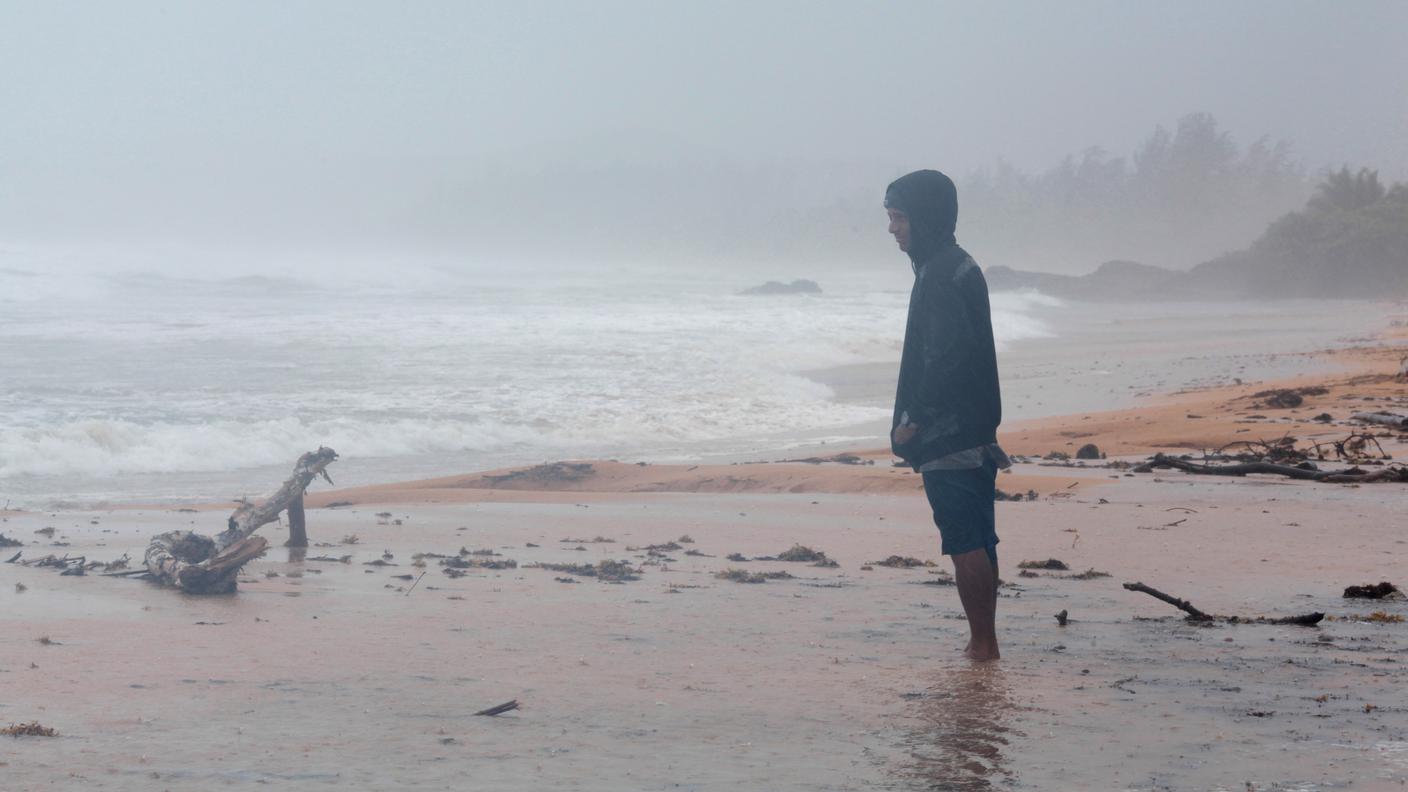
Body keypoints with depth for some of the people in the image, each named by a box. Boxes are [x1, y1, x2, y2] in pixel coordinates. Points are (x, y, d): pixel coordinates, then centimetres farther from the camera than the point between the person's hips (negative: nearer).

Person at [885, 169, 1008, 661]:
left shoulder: (939, 276, -15)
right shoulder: (959, 267, 17)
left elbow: (945, 357, -24)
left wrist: (913, 419, -18)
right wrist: (914, 417, 20)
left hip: (947, 436, -10)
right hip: (976, 432, 10)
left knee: (965, 543, -7)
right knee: (977, 542, 13)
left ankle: (982, 644, -4)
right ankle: (984, 641, 19)